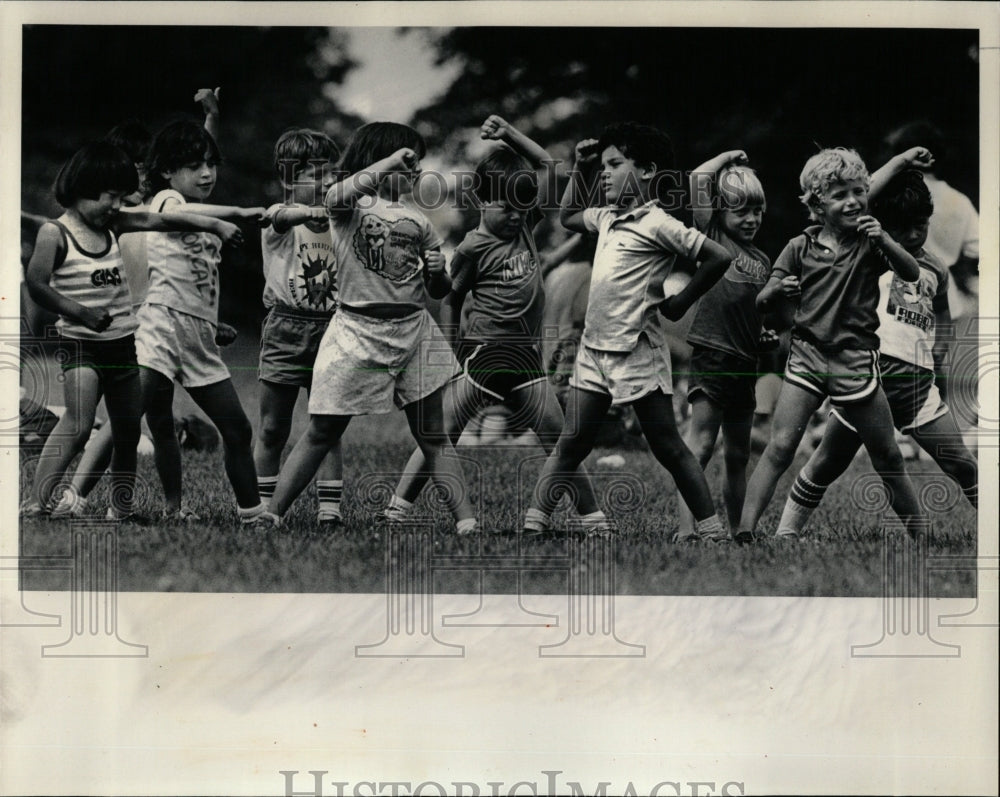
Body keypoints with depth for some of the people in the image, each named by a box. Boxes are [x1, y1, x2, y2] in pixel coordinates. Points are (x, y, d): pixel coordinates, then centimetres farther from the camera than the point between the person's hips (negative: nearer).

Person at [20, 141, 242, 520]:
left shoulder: (114, 226, 9)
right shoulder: (55, 233, -7)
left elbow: (162, 221, 7)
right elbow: (37, 284, -17)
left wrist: (214, 225, -1)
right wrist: (80, 312, -24)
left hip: (123, 344, 7)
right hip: (82, 344, -7)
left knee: (128, 432, 11)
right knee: (78, 423, -24)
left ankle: (120, 510, 23)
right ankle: (36, 502, -27)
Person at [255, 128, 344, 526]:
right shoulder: (279, 220, -5)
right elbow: (283, 216, -31)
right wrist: (309, 211, -52)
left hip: (330, 331, 3)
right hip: (286, 329, -3)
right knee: (272, 429, 5)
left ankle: (330, 505, 3)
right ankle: (264, 504, 16)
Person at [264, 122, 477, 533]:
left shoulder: (417, 220, 13)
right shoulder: (347, 205, 2)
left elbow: (439, 291, 18)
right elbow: (342, 193, -26)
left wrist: (438, 271, -5)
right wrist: (391, 160, -26)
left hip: (413, 330, 3)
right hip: (358, 328, -3)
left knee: (432, 435, 3)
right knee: (322, 432, 1)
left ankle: (466, 519, -1)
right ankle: (272, 512, 8)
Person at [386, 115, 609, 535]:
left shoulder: (524, 225, 11)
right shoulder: (473, 247, -5)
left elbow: (546, 164, 18)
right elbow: (451, 299, 3)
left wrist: (509, 133, 8)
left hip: (525, 355, 5)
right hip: (482, 353, -5)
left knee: (558, 441, 4)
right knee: (441, 437, -5)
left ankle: (592, 519, 8)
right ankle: (396, 511, -2)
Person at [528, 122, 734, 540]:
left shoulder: (656, 224, -10)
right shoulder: (608, 219, 13)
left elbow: (719, 256, -14)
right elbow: (568, 216, 35)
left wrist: (681, 301, -6)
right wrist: (578, 168, 23)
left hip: (637, 353, -7)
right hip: (593, 350, 7)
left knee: (669, 449, -1)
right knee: (569, 445, 2)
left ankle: (711, 531, 6)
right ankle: (534, 523, 0)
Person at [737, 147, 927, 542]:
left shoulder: (869, 242, 2)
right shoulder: (800, 249, 3)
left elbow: (912, 275, -12)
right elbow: (762, 303, 4)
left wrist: (884, 241, -27)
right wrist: (778, 291, -19)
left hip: (856, 358, 0)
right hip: (807, 354, 0)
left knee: (887, 456, 9)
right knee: (780, 447, -12)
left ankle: (920, 531, 25)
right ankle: (745, 531, -15)